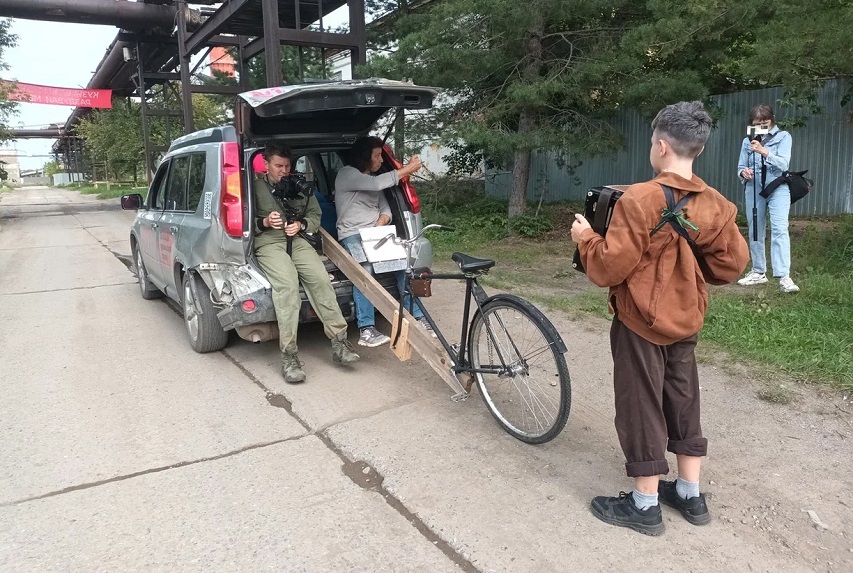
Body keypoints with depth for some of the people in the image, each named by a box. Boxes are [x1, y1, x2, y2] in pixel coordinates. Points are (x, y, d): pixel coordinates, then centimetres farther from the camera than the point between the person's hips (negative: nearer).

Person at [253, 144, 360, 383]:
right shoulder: (255, 187, 9)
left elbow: (315, 215, 20)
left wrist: (301, 225, -1)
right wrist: (265, 222, -13)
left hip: (297, 240, 4)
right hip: (267, 242, -3)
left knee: (320, 278, -25)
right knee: (287, 283, -32)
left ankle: (339, 341, -23)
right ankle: (289, 355, -34)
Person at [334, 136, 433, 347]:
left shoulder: (372, 179, 20)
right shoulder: (347, 174, -5)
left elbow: (385, 208, 14)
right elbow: (378, 184, -21)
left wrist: (380, 223, -10)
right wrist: (408, 169, -13)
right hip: (352, 236, -7)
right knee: (365, 270, -34)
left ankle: (416, 317, -8)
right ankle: (366, 330, -32)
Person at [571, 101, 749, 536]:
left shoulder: (639, 199, -21)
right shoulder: (715, 204, -1)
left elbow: (609, 267, -22)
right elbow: (731, 264, 5)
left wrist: (585, 237, -5)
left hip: (640, 321, -6)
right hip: (685, 320, 7)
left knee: (641, 409, 6)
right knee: (682, 404, 19)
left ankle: (644, 506, 19)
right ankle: (690, 496, 33)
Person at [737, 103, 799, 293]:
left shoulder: (783, 137, 1)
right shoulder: (747, 141, 9)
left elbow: (783, 164, -12)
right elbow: (741, 166, 10)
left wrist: (764, 151, -28)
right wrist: (743, 172, -14)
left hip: (778, 188, -4)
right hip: (754, 190, 4)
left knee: (779, 229, -17)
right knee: (755, 231, 9)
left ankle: (784, 277, -22)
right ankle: (758, 272, 23)